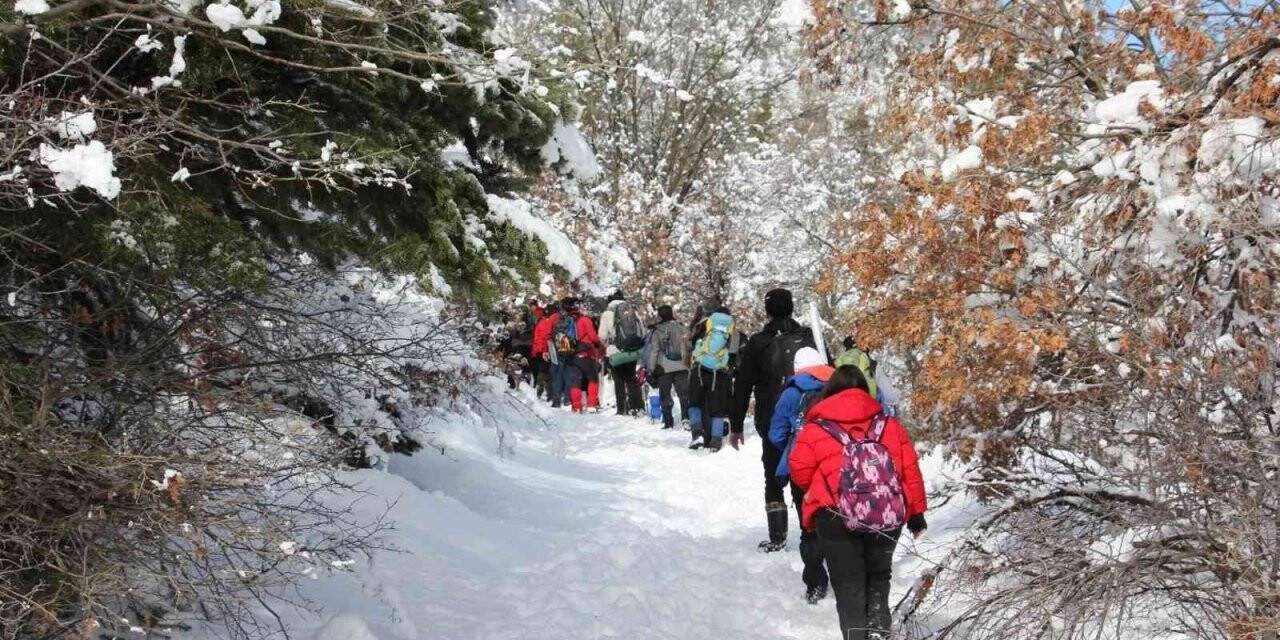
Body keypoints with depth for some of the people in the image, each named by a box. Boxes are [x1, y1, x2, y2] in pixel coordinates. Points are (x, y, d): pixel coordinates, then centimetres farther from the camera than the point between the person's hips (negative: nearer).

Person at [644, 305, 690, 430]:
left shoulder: (657, 332, -7)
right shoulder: (681, 328, 3)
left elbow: (653, 351, -6)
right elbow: (687, 347, 7)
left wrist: (650, 368, 1)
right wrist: (688, 362, 18)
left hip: (664, 368, -2)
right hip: (681, 366, 2)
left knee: (665, 395, 7)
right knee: (684, 392, 4)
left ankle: (668, 422, 5)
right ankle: (686, 416, -12)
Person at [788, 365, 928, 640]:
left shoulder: (815, 429, 3)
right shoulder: (890, 425, 12)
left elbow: (800, 472, 1)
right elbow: (910, 470, 11)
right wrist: (916, 512, 18)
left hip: (836, 516, -3)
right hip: (888, 517, 3)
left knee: (848, 583, 7)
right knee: (878, 576, 22)